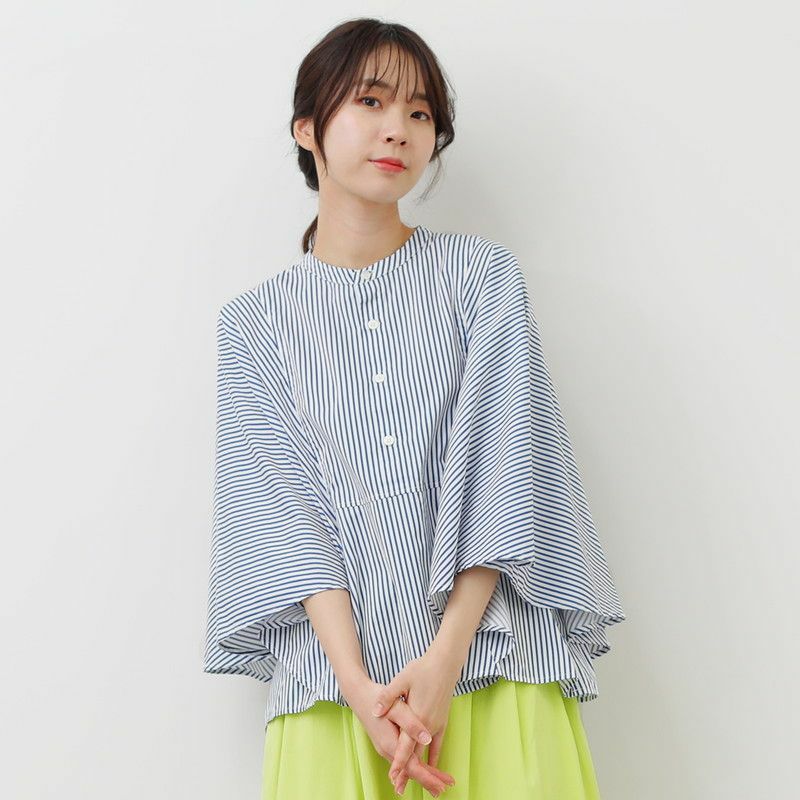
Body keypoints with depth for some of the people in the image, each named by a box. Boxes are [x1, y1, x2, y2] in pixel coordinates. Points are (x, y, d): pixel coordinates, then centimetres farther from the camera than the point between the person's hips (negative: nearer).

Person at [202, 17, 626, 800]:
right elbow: (281, 509, -1)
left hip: (493, 664, 0)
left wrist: (446, 657, -15)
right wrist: (358, 686, -13)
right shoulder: (254, 320, 7)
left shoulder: (482, 274, 5)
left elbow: (503, 470, -4)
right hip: (335, 674, 1)